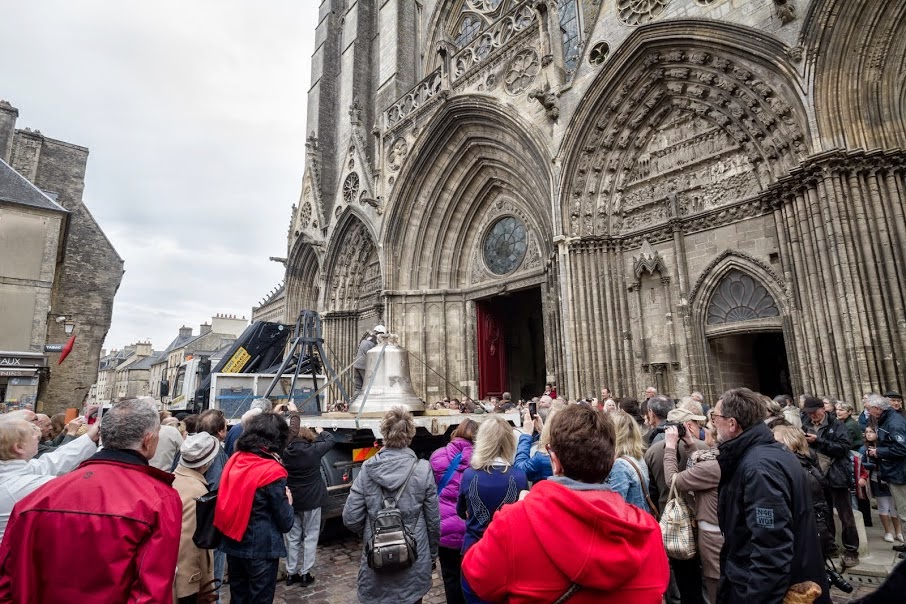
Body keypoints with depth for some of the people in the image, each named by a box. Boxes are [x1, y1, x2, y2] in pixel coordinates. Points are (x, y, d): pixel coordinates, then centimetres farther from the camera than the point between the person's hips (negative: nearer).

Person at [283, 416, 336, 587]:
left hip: (292, 500, 4)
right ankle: (305, 574, 13)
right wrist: (321, 432, 18)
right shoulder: (313, 450, -17)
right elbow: (330, 440, -3)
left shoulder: (286, 453, -9)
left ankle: (291, 573, 24)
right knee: (310, 536, 9)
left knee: (293, 537, 16)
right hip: (311, 500, -4)